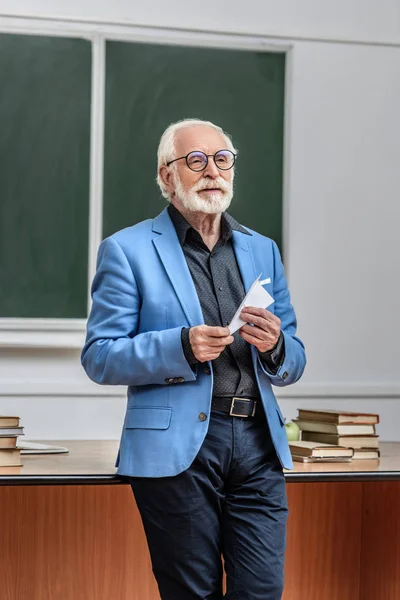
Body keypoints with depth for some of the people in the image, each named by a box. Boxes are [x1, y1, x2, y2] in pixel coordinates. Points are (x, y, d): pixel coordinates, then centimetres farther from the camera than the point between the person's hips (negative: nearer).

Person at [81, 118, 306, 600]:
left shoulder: (262, 250, 17)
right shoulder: (128, 251, 3)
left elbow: (293, 366, 18)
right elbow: (99, 357, -2)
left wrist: (274, 346, -7)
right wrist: (182, 347, -17)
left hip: (258, 443, 4)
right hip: (177, 447, -4)